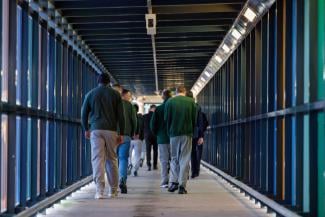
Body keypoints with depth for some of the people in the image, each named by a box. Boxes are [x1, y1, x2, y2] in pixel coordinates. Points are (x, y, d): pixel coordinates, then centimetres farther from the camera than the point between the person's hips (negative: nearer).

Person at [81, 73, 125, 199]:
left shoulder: (91, 94, 8)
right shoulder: (115, 94, 6)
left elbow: (84, 113, 8)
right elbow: (120, 116, 2)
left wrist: (86, 129, 20)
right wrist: (121, 133, 5)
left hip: (96, 130, -1)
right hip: (111, 130, 1)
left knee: (97, 160, -4)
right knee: (112, 160, 11)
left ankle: (99, 191, -15)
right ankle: (113, 190, 17)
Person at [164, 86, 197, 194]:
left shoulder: (169, 102, 0)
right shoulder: (191, 101, 1)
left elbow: (166, 119, 1)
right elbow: (194, 119, 3)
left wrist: (169, 132, 12)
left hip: (174, 134, 1)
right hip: (187, 134, 0)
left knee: (174, 159, 14)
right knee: (185, 159, 3)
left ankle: (173, 182, 4)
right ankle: (182, 185, -2)